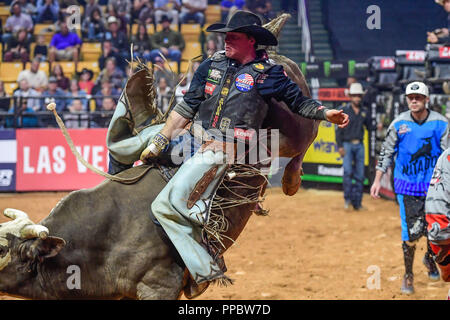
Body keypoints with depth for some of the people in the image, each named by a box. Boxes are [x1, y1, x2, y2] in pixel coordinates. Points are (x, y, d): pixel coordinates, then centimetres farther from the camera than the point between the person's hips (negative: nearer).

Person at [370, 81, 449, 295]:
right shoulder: (399, 123, -1)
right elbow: (386, 152, 6)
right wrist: (378, 180, 3)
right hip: (407, 185, -1)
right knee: (411, 232, -8)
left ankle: (430, 258, 38)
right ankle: (408, 275, 9)